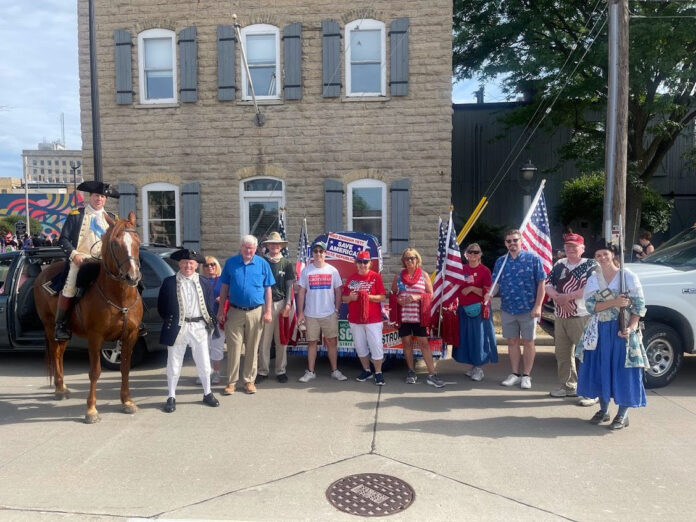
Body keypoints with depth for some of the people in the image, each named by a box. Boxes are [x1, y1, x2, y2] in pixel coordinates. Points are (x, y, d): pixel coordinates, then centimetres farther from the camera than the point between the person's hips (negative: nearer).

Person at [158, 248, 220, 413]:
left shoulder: (204, 283, 5)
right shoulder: (169, 282, -2)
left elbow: (210, 306, 8)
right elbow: (161, 307, 3)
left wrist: (210, 323, 0)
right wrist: (169, 322, -2)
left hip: (198, 327, 2)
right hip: (177, 328, -2)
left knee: (204, 363, 12)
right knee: (174, 364, 8)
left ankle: (207, 393, 27)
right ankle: (171, 397, 22)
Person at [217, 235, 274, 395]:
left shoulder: (262, 264, 1)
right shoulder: (231, 262, 2)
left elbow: (267, 289, 4)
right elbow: (224, 287, 7)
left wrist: (268, 311, -1)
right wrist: (221, 310, 4)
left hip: (256, 312, 0)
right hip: (235, 312, 0)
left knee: (252, 349, 8)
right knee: (233, 348, 2)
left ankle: (249, 380, 20)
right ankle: (232, 382, 12)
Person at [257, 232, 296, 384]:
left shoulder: (287, 263, 8)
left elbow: (290, 286, 5)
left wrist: (288, 304, -5)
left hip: (281, 303, 1)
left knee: (281, 340, 6)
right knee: (264, 340, 1)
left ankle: (280, 371, 16)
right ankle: (262, 371, 12)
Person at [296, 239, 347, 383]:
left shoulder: (332, 271, 1)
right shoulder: (306, 270, 1)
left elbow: (338, 291, 6)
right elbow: (301, 293, 2)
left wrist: (337, 309, 0)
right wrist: (300, 312, -2)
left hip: (330, 314, 0)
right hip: (311, 315, 0)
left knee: (332, 342, 6)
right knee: (312, 342, 8)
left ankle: (335, 371, 17)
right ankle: (310, 372, 18)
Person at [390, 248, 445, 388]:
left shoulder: (424, 275, 3)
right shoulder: (399, 275, 8)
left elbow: (430, 294, 2)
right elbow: (393, 293, 12)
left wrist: (418, 297, -16)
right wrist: (398, 300, -10)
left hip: (419, 315, -2)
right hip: (403, 315, 2)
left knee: (424, 343, -4)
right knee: (406, 342, 7)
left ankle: (432, 374, -2)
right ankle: (411, 372, 20)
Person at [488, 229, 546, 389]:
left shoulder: (533, 259, -5)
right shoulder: (500, 262, 6)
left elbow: (541, 283, -6)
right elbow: (496, 283, 8)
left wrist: (537, 306, -12)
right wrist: (490, 294, -14)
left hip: (528, 309, -3)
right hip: (507, 309, 4)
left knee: (528, 342, 6)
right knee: (512, 342, 11)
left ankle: (526, 376, 17)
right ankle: (515, 374, 23)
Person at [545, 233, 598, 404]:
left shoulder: (590, 265, -5)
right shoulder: (559, 264, 13)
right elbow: (548, 284, 8)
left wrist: (565, 297, -17)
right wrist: (559, 299, -10)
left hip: (581, 317, -6)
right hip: (560, 317, 7)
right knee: (562, 354, 14)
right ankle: (567, 386, 27)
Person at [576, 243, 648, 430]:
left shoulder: (628, 276, -3)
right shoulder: (593, 279, 6)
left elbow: (639, 305, -6)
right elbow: (590, 305, -5)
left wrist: (630, 327, -18)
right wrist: (614, 302, -19)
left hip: (623, 330, -3)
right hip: (600, 331, 3)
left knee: (623, 370, -1)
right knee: (600, 369, 8)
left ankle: (623, 415, 12)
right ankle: (603, 410, 23)